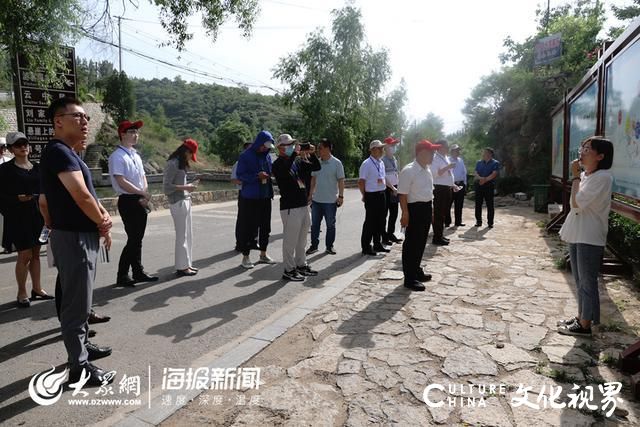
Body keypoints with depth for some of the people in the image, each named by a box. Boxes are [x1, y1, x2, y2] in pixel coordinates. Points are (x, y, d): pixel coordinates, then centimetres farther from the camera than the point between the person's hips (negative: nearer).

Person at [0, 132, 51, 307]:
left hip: (37, 215, 5)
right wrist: (18, 198, -22)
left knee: (35, 253, 11)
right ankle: (22, 293, 9)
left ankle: (37, 288, 22)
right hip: (18, 217, -5)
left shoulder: (36, 167, 12)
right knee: (25, 255, -5)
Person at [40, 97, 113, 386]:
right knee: (76, 302, -2)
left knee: (80, 299, 21)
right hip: (74, 238, -10)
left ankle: (82, 345, 37)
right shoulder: (59, 152, -18)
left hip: (82, 236, 10)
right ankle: (79, 367, 9)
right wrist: (102, 223, -10)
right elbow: (81, 196, -26)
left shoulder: (67, 153, 14)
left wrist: (103, 215, 1)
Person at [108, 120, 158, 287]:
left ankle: (138, 272, 23)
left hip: (140, 201, 8)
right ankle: (122, 276, 6)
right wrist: (144, 193, -13)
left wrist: (145, 196, -2)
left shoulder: (136, 155, 15)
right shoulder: (117, 156, -11)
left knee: (138, 239, 13)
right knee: (133, 239, -6)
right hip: (128, 201, -8)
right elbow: (121, 182, -19)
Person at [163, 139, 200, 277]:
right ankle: (181, 267, 6)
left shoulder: (181, 163, 14)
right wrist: (185, 187, -17)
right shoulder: (172, 163, -11)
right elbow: (167, 186, -15)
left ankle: (186, 264, 21)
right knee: (182, 236, -3)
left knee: (188, 235, 12)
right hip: (178, 203, -9)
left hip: (185, 201, 9)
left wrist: (189, 185, 7)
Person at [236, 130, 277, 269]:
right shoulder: (246, 156, -8)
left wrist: (268, 176, -2)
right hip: (250, 198, -6)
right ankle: (245, 257, 11)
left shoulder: (267, 156, 9)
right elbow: (239, 174, -10)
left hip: (265, 197, 6)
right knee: (248, 227, -1)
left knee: (265, 226, 12)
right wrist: (257, 176, -22)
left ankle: (263, 254, 26)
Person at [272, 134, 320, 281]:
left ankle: (301, 265, 29)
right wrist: (295, 153, -27)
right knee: (290, 240, -2)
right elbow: (284, 170, -33)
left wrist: (310, 154, -2)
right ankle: (289, 270, 8)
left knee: (302, 239, 17)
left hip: (303, 205, 8)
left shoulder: (298, 161, 12)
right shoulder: (278, 164, -9)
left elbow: (316, 167, 14)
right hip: (290, 207, -8)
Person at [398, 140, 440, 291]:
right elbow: (403, 194, -19)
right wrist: (405, 214, -21)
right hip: (415, 209, -9)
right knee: (411, 244, -1)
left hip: (427, 208, 9)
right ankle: (409, 278, 8)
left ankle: (416, 270, 34)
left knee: (421, 242, 18)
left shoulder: (427, 169, 11)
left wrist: (430, 207, 20)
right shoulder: (408, 171, -17)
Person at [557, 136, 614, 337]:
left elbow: (577, 203, -24)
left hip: (590, 238, -9)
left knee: (587, 282, 3)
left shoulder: (602, 177, -17)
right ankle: (580, 317, 31)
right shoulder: (584, 175, 10)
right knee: (580, 281, 18)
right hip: (577, 235, 9)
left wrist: (575, 176, -15)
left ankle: (584, 325, 14)